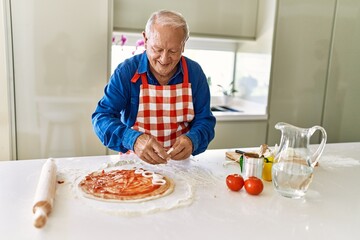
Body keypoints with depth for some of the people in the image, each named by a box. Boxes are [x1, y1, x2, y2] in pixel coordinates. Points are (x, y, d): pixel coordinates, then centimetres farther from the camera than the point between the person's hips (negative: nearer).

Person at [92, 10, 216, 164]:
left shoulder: (195, 72, -4)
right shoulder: (126, 71, -10)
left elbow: (205, 121, -1)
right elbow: (101, 117, -15)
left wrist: (192, 140, -25)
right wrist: (133, 139, -35)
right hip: (134, 162, -1)